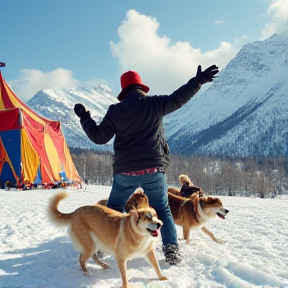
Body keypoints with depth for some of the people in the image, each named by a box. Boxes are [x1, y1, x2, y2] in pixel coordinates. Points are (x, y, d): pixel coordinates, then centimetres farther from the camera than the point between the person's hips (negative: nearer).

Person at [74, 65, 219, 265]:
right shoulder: (153, 104, -1)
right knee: (162, 209, 13)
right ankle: (172, 250, 5)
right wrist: (199, 81, 8)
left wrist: (85, 118, 20)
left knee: (114, 208, 19)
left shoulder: (116, 111, 3)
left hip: (125, 170, 1)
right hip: (153, 168, -1)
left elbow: (98, 137, 5)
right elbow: (178, 99, 0)